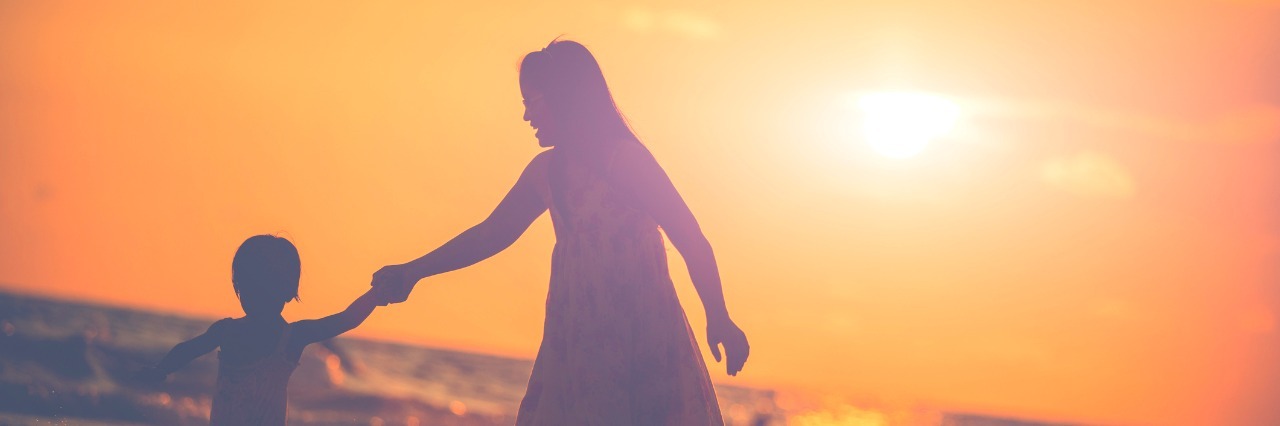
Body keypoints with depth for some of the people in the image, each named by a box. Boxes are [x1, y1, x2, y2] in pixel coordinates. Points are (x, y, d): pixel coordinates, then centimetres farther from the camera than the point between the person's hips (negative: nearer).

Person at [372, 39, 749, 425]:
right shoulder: (546, 171, 11)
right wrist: (414, 271, 27)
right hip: (577, 342, 6)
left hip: (643, 342, -6)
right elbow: (490, 234, 22)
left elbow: (693, 243, -10)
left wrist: (719, 320, -16)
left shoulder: (626, 159, -8)